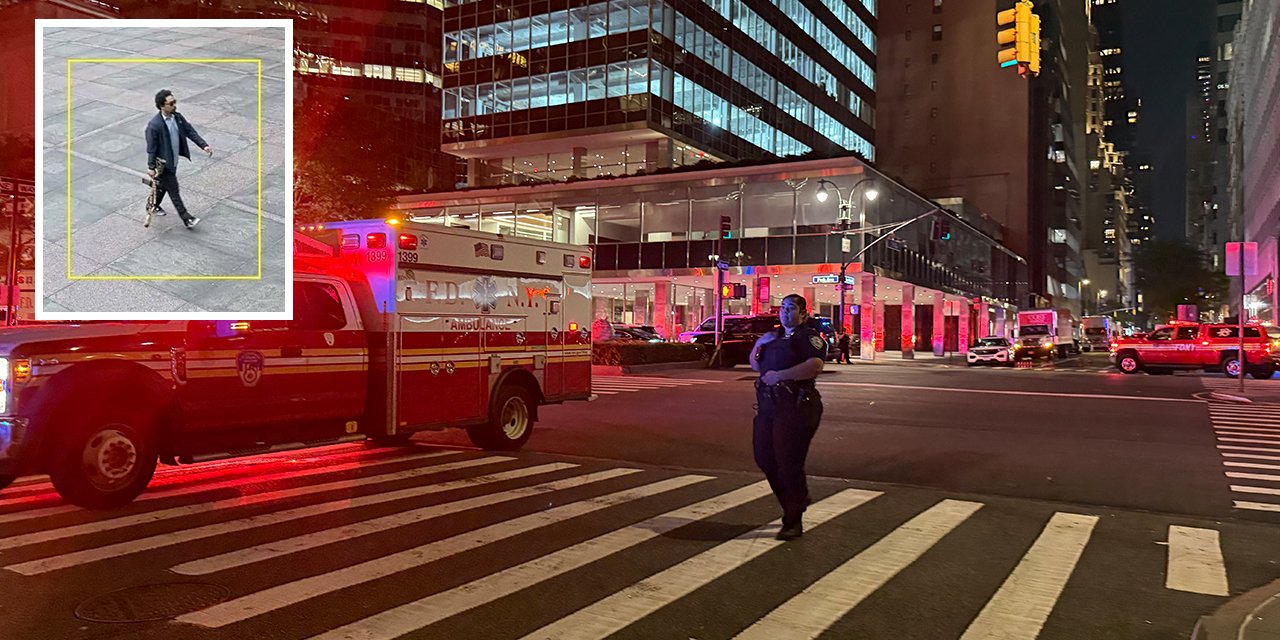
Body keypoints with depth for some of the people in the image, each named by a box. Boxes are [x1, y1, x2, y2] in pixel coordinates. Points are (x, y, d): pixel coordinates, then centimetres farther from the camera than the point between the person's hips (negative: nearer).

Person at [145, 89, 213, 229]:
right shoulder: (154, 125, -24)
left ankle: (154, 206, 46)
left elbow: (190, 131, 1)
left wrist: (204, 145, -13)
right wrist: (151, 167, -17)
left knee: (164, 185, 24)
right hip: (163, 164, -7)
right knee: (173, 191, 0)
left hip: (173, 161, 8)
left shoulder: (178, 117, -3)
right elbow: (151, 148, -20)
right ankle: (187, 219, 5)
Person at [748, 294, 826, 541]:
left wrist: (780, 375, -23)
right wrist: (759, 344, 8)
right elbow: (755, 365, 27)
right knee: (764, 458, 11)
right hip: (768, 404, 8)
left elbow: (815, 365, -21)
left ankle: (793, 522, 7)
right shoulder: (774, 336, 20)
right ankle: (798, 499, 33)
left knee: (789, 463, -6)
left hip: (795, 406, -8)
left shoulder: (809, 336, -4)